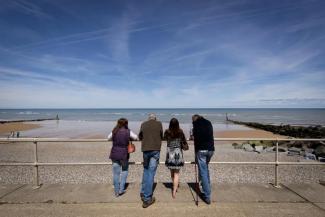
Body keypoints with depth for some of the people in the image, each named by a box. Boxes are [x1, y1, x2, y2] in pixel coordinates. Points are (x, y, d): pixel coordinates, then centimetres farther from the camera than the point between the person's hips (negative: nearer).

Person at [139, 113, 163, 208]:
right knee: (151, 173, 1)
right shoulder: (159, 124, 3)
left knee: (146, 170, 21)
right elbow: (161, 136, 10)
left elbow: (140, 137, 15)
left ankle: (143, 192, 27)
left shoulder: (143, 124, 7)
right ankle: (147, 198, 5)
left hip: (145, 149, 2)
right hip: (155, 149, -2)